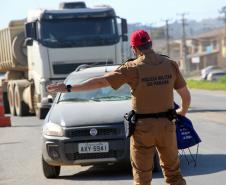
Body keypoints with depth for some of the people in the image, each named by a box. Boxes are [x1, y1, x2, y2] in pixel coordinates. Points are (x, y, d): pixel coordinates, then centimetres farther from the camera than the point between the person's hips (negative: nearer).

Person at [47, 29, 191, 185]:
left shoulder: (133, 68, -11)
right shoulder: (170, 64, -2)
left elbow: (100, 82, -12)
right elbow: (186, 95, 5)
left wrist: (68, 88, -6)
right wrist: (183, 111, 27)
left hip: (143, 127, -3)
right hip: (166, 126, 3)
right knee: (173, 173, 13)